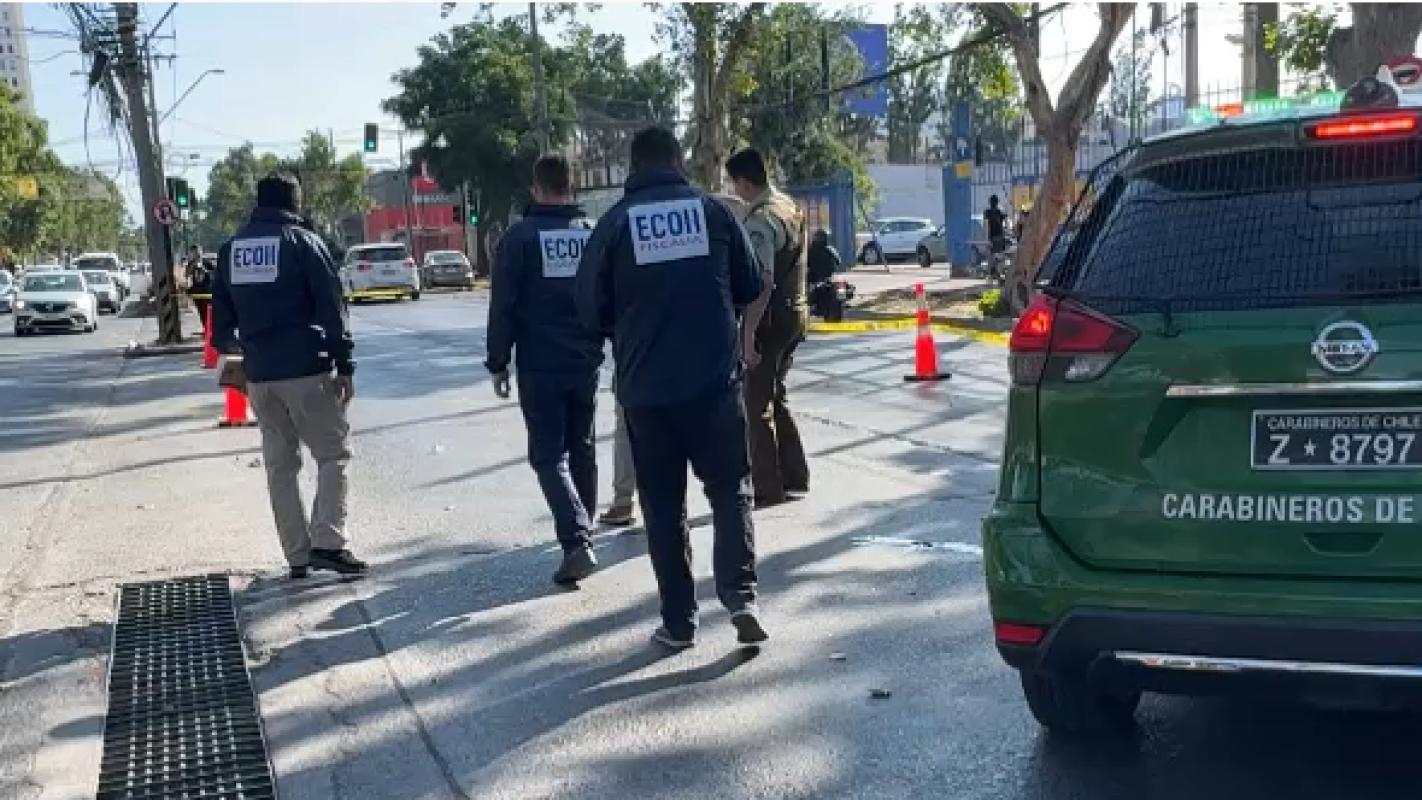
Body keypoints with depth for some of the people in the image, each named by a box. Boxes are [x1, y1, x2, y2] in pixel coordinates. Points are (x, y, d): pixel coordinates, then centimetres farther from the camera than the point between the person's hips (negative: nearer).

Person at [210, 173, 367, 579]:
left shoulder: (230, 250, 10)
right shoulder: (302, 242, -5)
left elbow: (221, 315, 17)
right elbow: (332, 308, -10)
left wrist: (228, 344, 37)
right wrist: (345, 366, -7)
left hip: (259, 374, 5)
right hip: (306, 369, -5)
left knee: (280, 464, 10)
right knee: (333, 453, 2)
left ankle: (298, 555, 11)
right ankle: (328, 542, -12)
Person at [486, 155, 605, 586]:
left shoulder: (519, 238, -7)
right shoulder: (594, 235, 5)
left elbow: (502, 307, -8)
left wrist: (498, 362, 0)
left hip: (539, 366, -4)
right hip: (586, 363, 4)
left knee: (549, 455, -2)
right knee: (581, 450, 17)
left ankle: (576, 541, -18)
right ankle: (582, 534, 26)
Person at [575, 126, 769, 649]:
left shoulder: (615, 222, -1)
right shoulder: (713, 211, 1)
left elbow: (591, 311, 2)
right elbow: (750, 289, 9)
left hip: (645, 386, 0)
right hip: (715, 378, 0)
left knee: (663, 504, 10)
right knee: (730, 488, 13)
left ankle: (679, 621, 12)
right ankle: (741, 596, -3)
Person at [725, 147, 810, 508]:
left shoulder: (759, 221, -21)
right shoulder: (790, 206, 9)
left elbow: (763, 283, -27)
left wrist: (749, 334, -25)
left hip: (771, 318, -9)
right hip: (796, 312, 9)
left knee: (758, 403, 2)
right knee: (776, 398, 20)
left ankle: (767, 488, 9)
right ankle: (794, 478, 25)